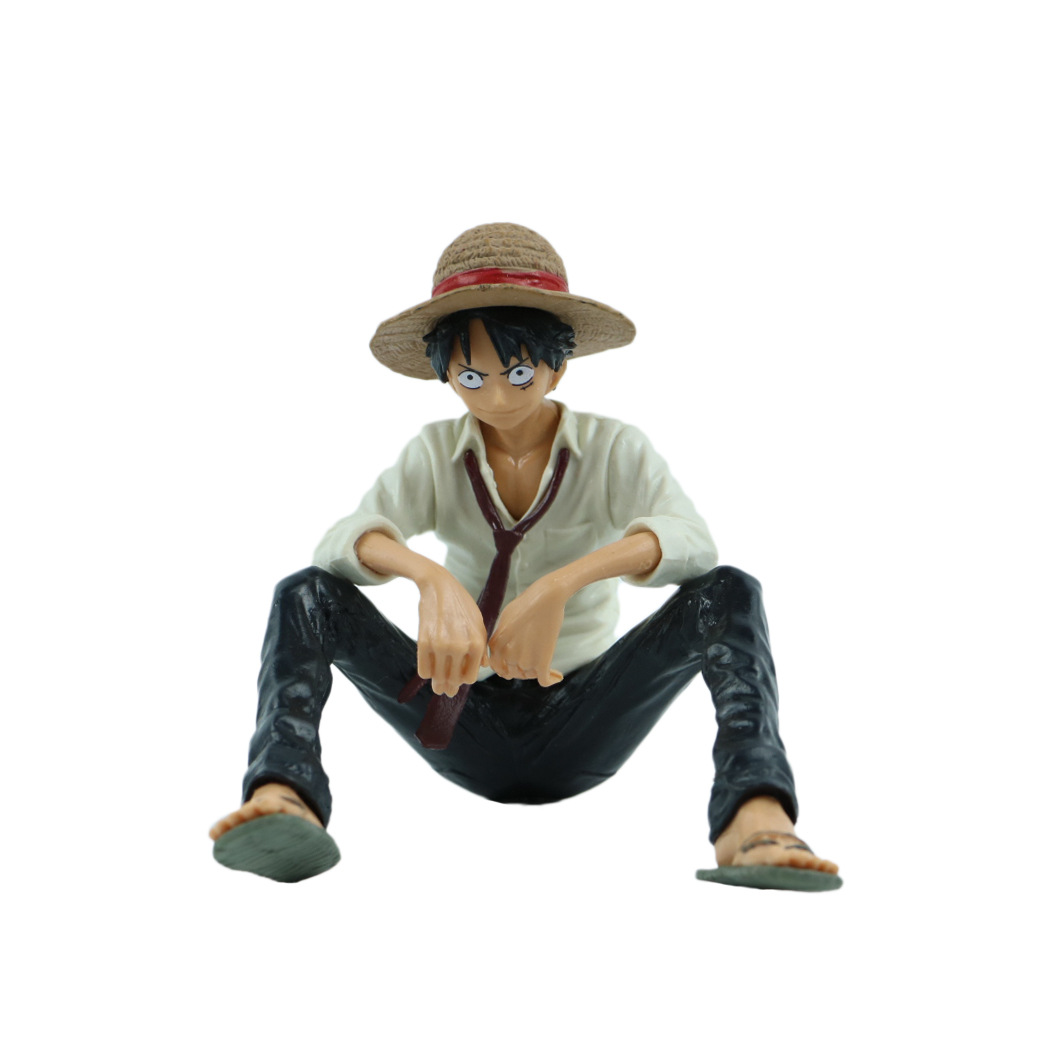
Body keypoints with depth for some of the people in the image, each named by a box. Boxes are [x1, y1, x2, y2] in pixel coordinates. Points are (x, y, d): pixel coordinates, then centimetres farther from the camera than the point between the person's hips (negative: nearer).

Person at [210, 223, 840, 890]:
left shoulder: (614, 450, -3)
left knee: (730, 593, -24)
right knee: (308, 595, -18)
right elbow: (343, 542, -19)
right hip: (466, 726, 1)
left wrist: (561, 584, -39)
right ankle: (282, 796, -43)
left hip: (580, 730, -1)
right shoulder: (435, 456, 1)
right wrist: (434, 580, -40)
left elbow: (691, 541, -24)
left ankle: (755, 816, -45)